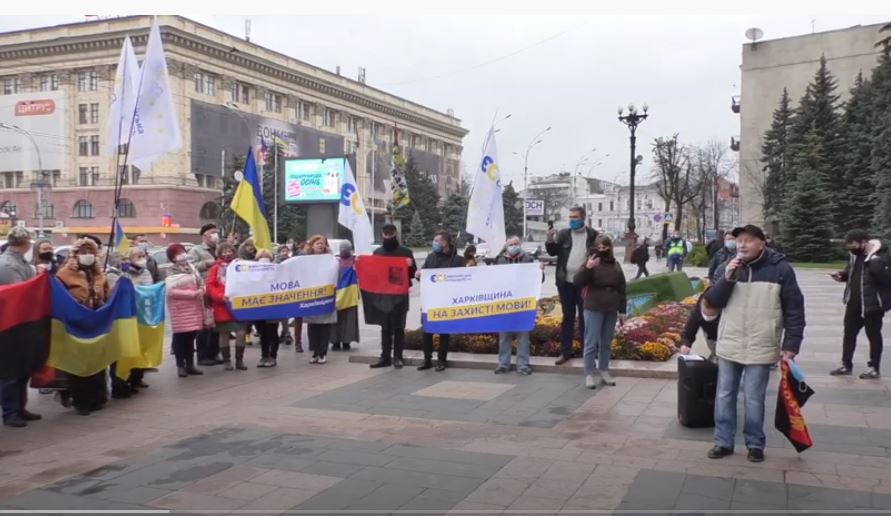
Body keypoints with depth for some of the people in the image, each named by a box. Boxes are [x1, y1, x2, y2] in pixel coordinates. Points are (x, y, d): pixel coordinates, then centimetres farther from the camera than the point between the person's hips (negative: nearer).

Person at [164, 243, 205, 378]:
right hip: (179, 309, -5)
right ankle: (180, 366, 4)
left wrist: (201, 291, -4)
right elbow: (171, 291, -18)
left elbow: (201, 283, 18)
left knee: (191, 336, 8)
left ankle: (190, 364, 15)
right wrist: (193, 293, -19)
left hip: (194, 307, 6)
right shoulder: (171, 272, -8)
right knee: (180, 337, -2)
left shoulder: (191, 268, 12)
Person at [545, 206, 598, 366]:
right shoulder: (563, 234, 4)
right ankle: (565, 351, 15)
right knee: (567, 317, 9)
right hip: (566, 282, 2)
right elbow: (553, 252, 2)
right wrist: (549, 240, -15)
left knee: (584, 317, 5)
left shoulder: (593, 234, -2)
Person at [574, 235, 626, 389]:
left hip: (611, 310, 5)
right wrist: (587, 268, -33)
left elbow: (621, 289, 13)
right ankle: (589, 374, 3)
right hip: (593, 309, -5)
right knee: (591, 343, -3)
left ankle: (604, 371, 24)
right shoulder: (591, 263, -7)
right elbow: (577, 282, -17)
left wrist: (622, 310, 11)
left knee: (606, 343, 13)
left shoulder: (615, 265, 8)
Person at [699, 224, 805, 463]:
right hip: (729, 347, 3)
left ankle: (755, 443, 22)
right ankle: (723, 441, 21)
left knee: (754, 399, 5)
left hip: (760, 349, -3)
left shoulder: (780, 269, -7)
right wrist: (727, 278, -17)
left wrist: (791, 345, -9)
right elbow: (712, 303, -2)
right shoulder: (727, 268, 3)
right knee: (724, 396, 9)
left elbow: (794, 310, -4)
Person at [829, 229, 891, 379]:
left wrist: (876, 264, -35)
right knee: (849, 333, 14)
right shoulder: (855, 254, 5)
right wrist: (842, 275, 1)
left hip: (872, 303, -8)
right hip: (854, 302, 8)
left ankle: (874, 368, 18)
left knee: (873, 335, 6)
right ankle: (846, 365, 25)